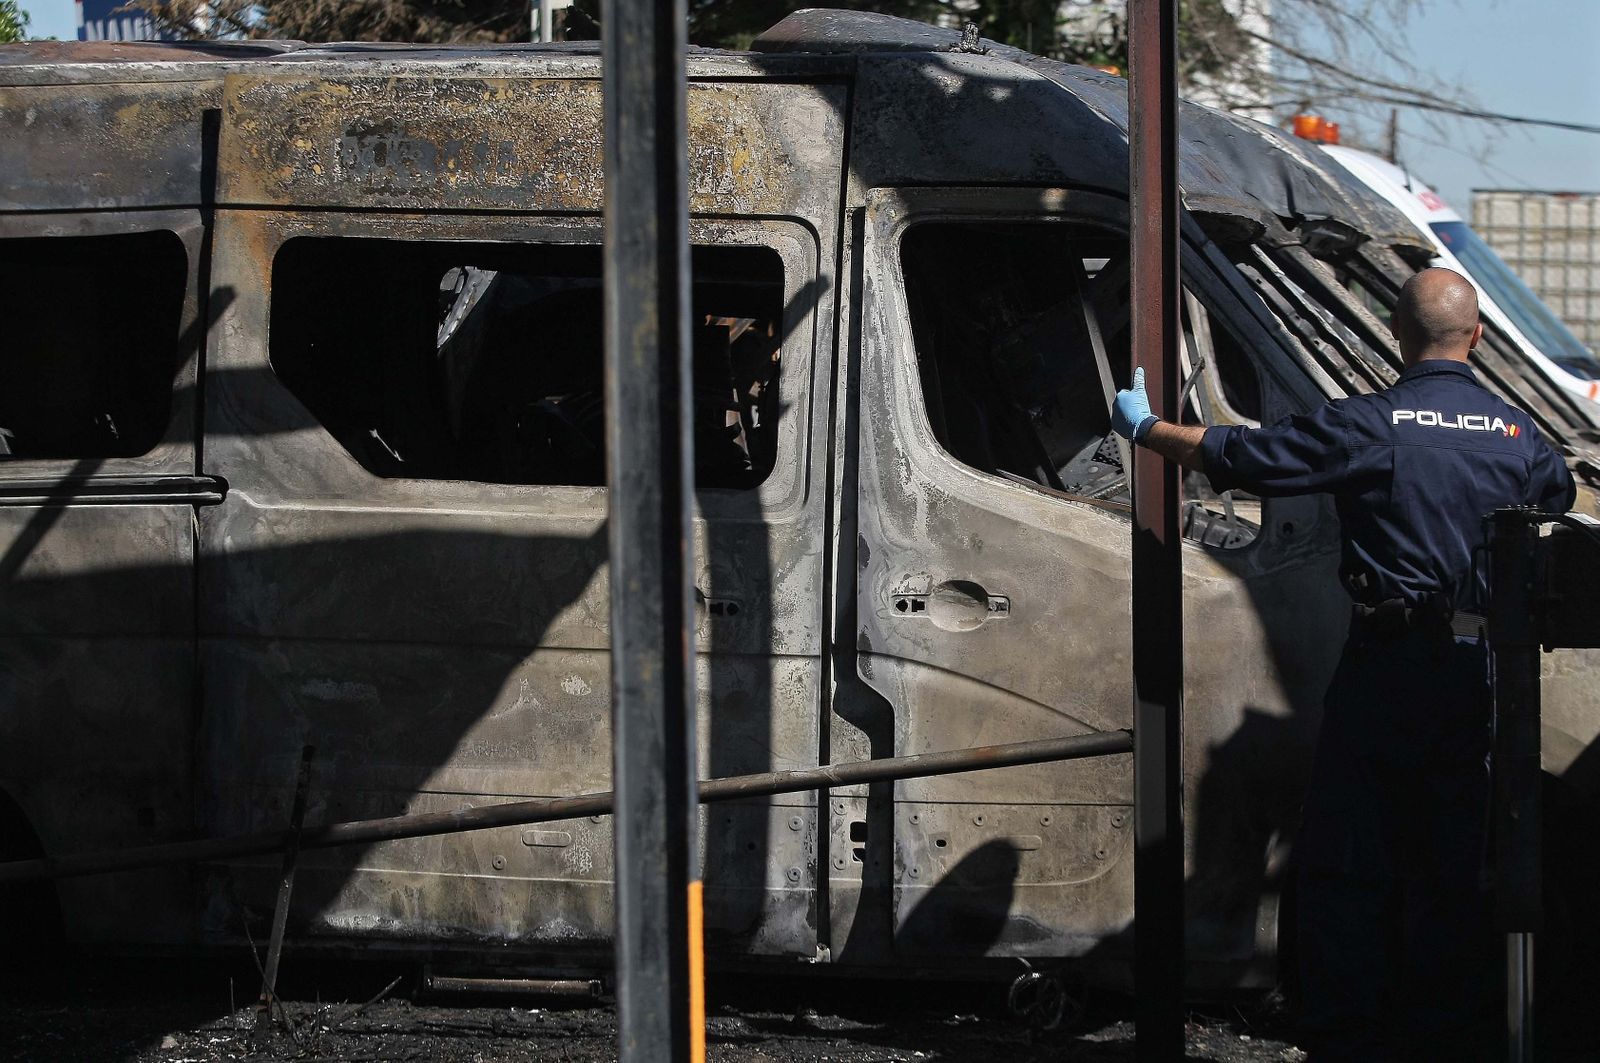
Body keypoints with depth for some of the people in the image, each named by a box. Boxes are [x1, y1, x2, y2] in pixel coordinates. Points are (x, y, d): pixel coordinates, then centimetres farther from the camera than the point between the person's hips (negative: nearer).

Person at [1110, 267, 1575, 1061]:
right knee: (1455, 867, 10)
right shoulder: (1515, 434, 4)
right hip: (1475, 668, 4)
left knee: (1346, 861, 4)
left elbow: (1237, 457, -8)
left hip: (1386, 664, -4)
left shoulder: (1369, 425, -9)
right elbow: (1560, 492, 26)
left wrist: (1144, 430, 8)